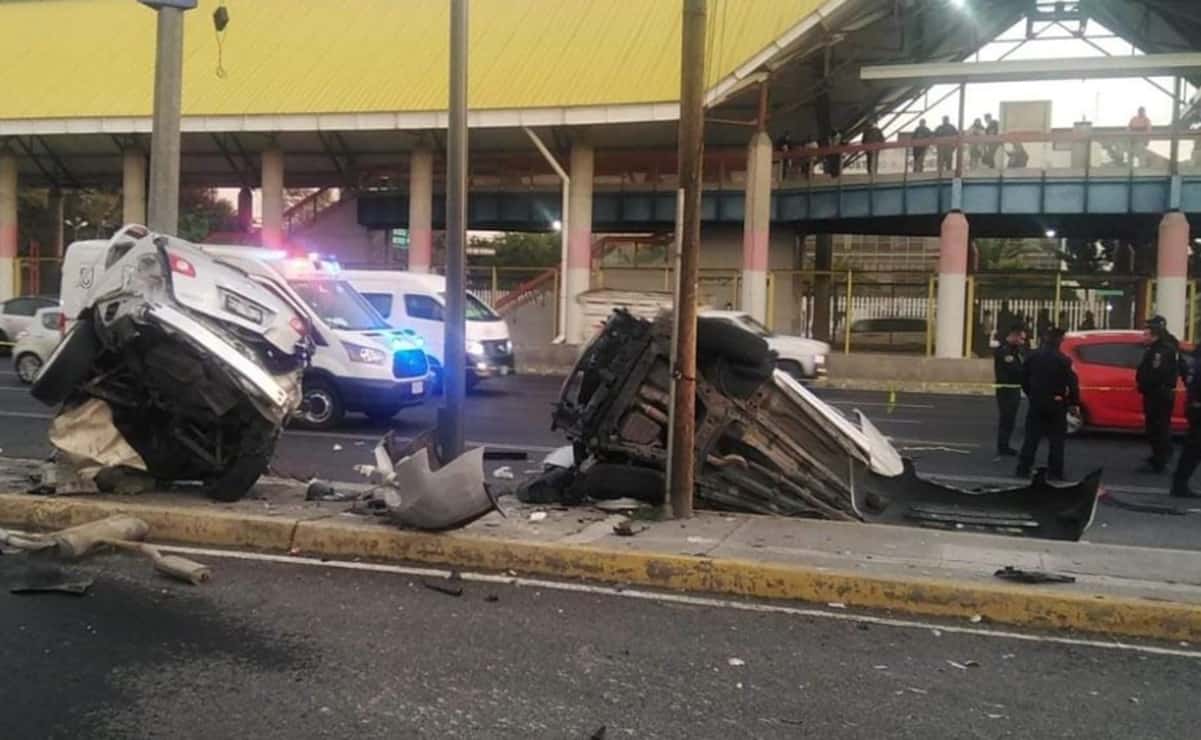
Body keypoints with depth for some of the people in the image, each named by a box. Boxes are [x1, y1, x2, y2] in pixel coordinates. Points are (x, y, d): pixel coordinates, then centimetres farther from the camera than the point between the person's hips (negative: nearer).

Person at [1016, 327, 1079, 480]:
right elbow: (1072, 383, -15)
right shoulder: (1063, 360, -13)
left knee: (1031, 438, 8)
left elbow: (1024, 377, 9)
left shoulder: (1033, 357, 2)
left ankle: (1023, 469, 6)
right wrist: (1074, 401, -6)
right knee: (1056, 440, 4)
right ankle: (1054, 473, 3)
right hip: (1056, 404, -4)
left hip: (1036, 403, 4)